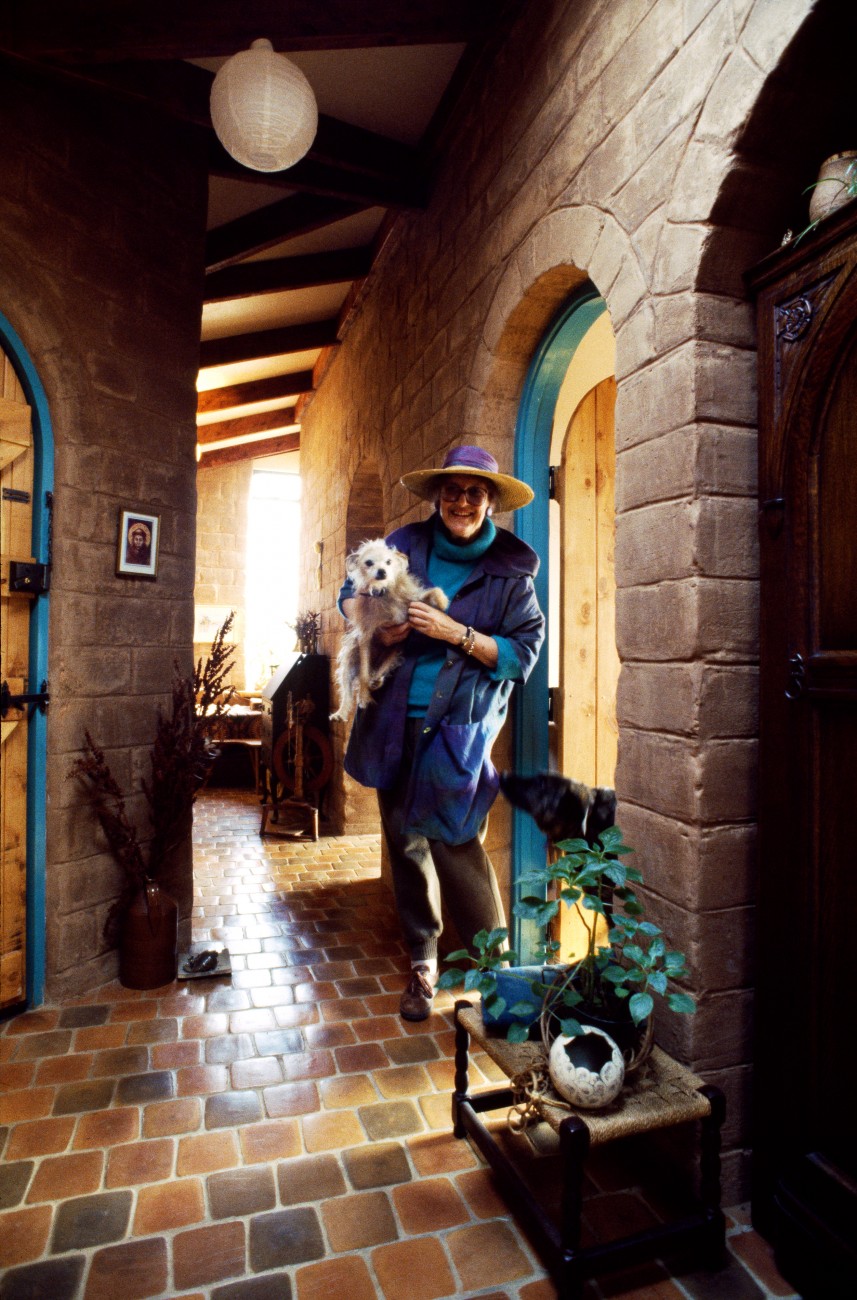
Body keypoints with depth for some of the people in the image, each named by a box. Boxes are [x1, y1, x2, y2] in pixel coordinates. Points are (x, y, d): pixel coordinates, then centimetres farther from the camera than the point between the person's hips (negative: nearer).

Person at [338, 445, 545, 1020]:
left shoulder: (510, 569, -3)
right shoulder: (406, 543, 4)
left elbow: (525, 651, -6)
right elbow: (350, 592, 15)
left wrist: (457, 634, -18)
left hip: (458, 727, -3)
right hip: (395, 720, 4)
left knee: (454, 843, -9)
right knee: (406, 843, 11)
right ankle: (423, 966, 30)